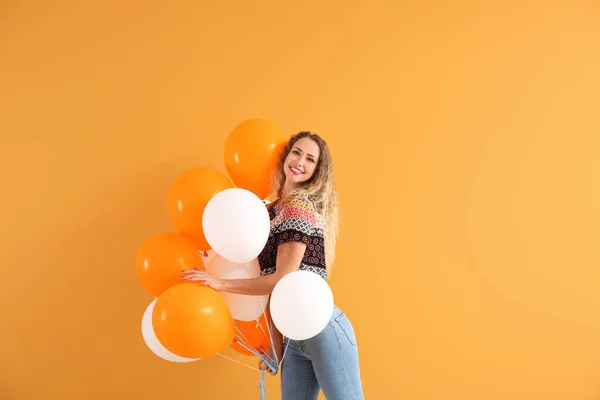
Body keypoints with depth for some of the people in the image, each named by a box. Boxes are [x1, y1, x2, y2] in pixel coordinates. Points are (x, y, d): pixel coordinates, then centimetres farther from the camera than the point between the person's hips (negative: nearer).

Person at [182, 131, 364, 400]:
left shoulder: (300, 207, -11)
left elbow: (283, 279, -16)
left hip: (323, 328, -8)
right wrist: (276, 343, 12)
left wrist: (220, 284, -10)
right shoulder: (274, 208, 14)